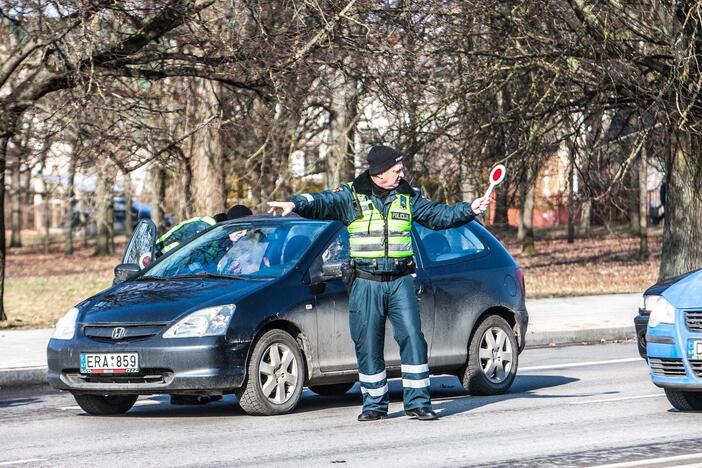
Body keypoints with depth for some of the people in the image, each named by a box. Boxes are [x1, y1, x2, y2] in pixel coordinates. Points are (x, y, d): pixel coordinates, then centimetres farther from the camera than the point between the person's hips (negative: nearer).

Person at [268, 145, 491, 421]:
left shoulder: (407, 197, 10)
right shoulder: (351, 196, -1)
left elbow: (438, 215, 15)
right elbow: (322, 203, -13)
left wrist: (470, 210, 4)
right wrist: (295, 204, -32)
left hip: (400, 281, 2)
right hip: (366, 283, -2)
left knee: (412, 338, -7)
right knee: (368, 345, 2)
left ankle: (417, 401, -2)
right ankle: (375, 404, 14)